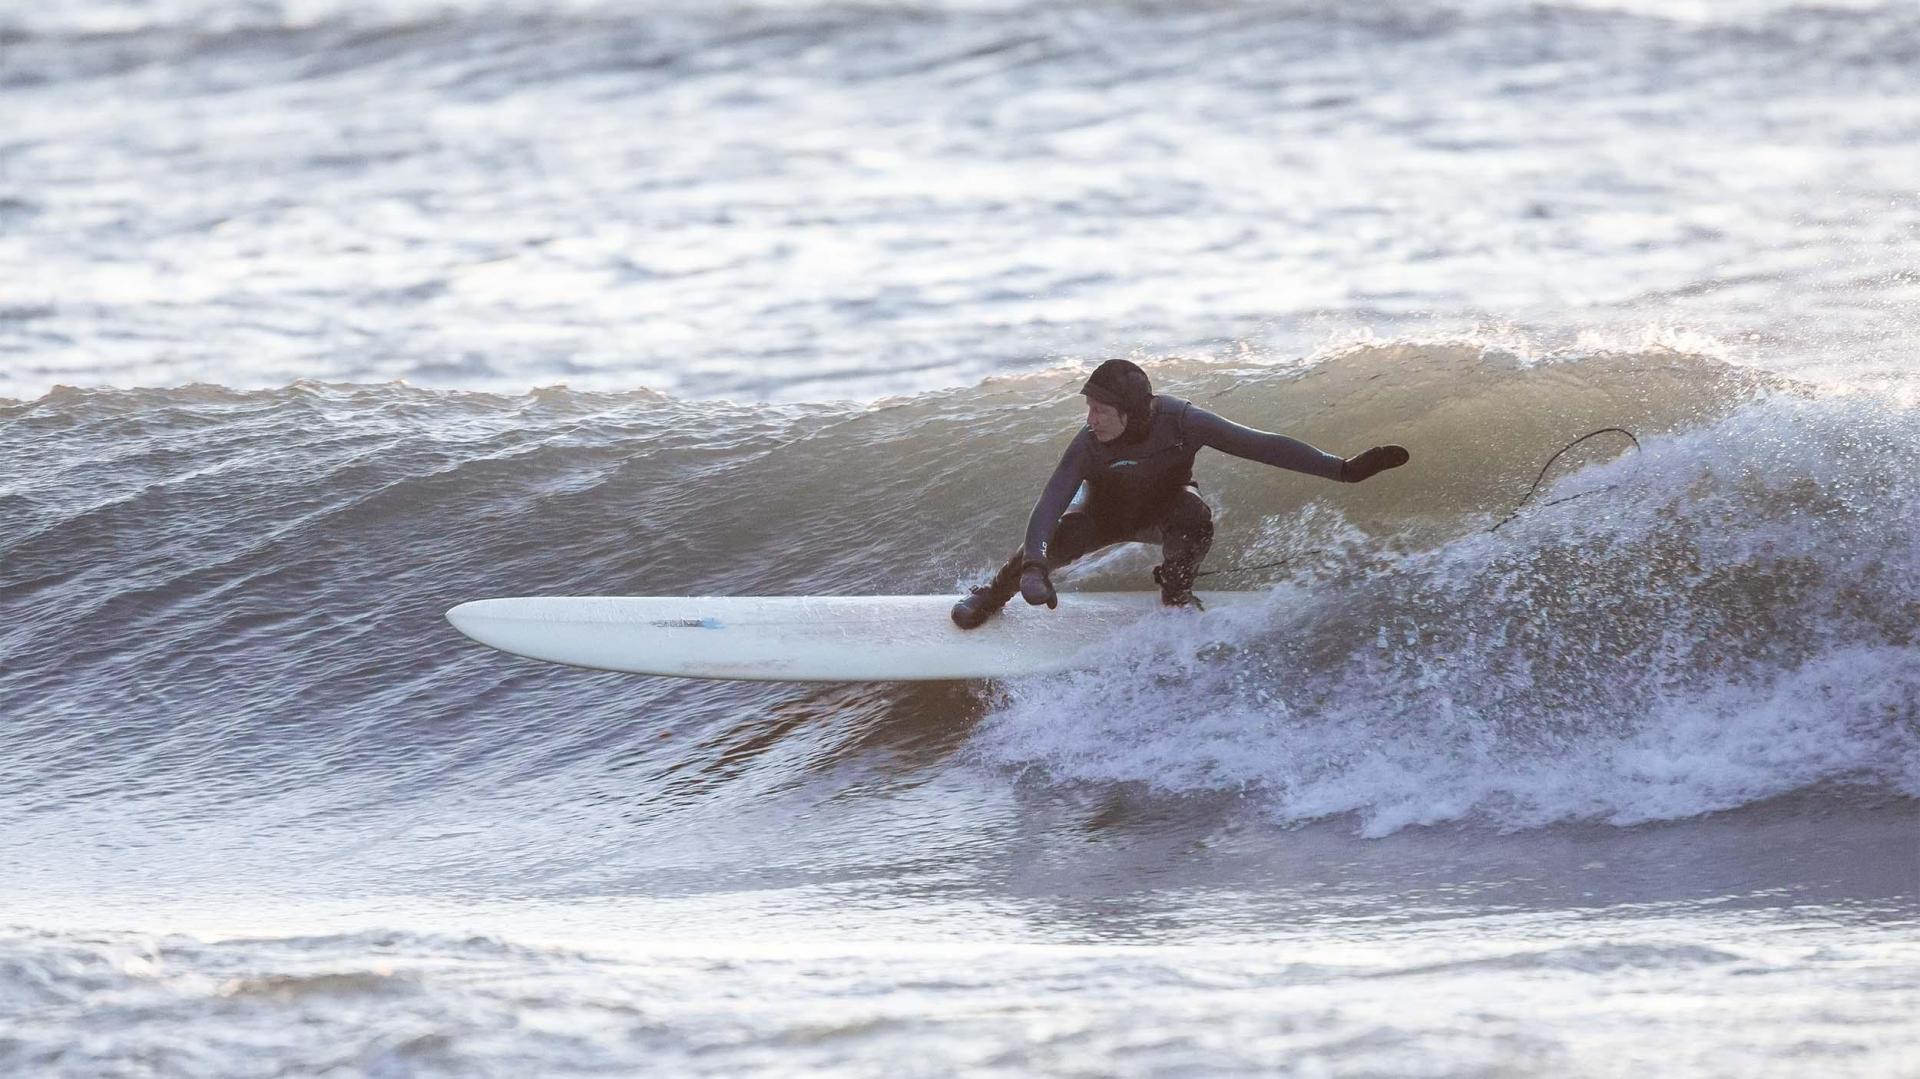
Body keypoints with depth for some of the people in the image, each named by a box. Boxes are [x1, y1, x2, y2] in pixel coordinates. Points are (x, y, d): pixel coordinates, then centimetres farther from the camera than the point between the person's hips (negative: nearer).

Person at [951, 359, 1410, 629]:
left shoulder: (1181, 423, -35)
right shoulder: (1088, 446, -34)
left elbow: (1261, 446, -34)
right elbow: (1050, 503, -38)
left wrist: (1344, 469, -37)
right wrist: (1033, 568, -55)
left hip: (1163, 510, 0)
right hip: (1105, 515, 0)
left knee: (1194, 517, -35)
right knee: (1057, 539, -28)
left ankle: (1176, 589, -2)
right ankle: (996, 591, 6)